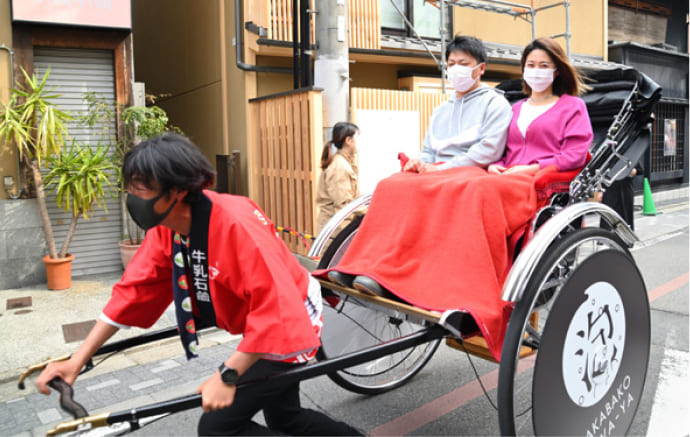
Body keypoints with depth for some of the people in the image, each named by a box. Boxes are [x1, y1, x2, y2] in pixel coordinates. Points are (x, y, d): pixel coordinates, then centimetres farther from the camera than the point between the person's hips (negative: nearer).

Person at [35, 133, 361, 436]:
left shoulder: (235, 224, -33)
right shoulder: (166, 226, -8)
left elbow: (276, 307, -35)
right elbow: (133, 291, -3)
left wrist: (228, 375, -35)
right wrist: (77, 361, -4)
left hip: (287, 328, -8)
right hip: (259, 330, 8)